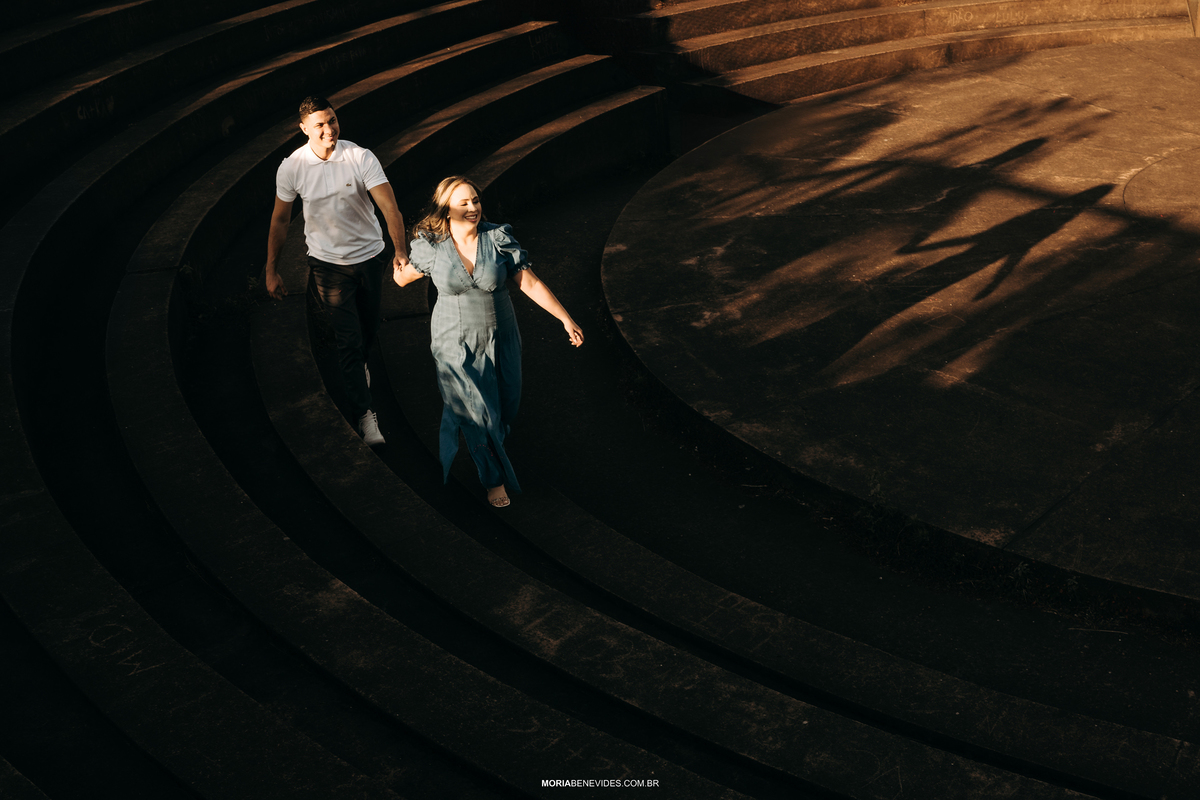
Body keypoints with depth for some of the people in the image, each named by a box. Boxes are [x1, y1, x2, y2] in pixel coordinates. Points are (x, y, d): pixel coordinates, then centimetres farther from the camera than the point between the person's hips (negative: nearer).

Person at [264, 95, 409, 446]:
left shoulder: (361, 158, -17)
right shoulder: (291, 168, -13)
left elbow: (389, 206, -25)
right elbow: (280, 220, 0)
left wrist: (400, 250, -39)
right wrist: (271, 270, 4)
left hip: (370, 256, 1)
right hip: (329, 263, -1)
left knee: (369, 328, 19)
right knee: (348, 338, -4)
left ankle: (358, 365, 54)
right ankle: (364, 413, 6)